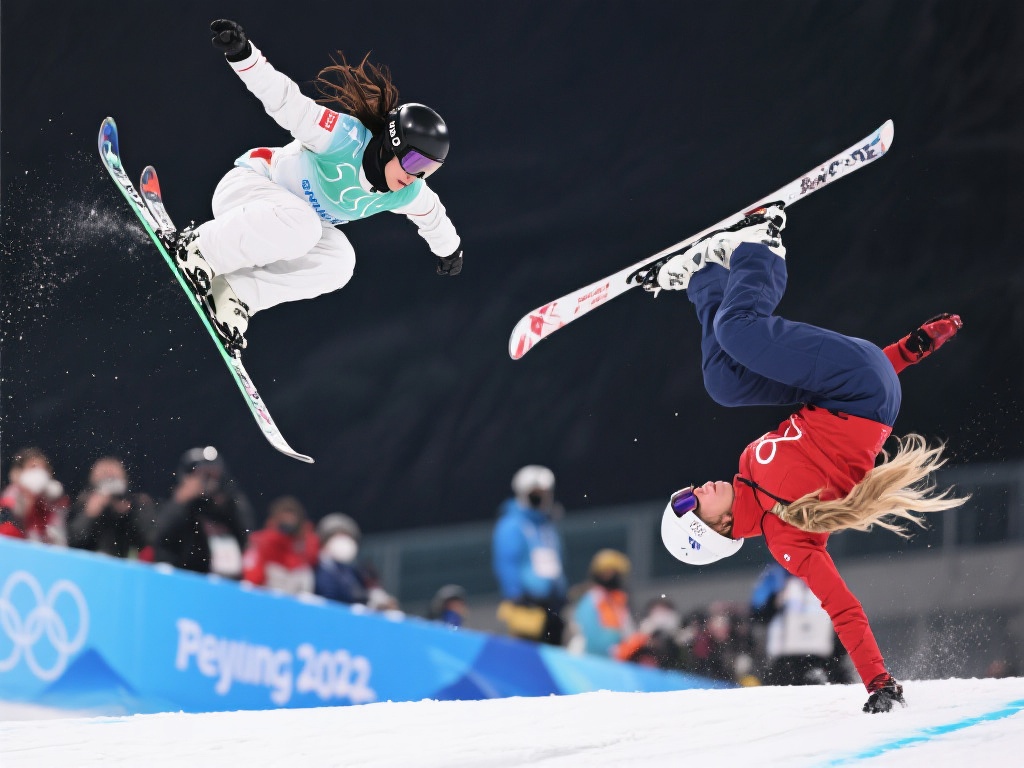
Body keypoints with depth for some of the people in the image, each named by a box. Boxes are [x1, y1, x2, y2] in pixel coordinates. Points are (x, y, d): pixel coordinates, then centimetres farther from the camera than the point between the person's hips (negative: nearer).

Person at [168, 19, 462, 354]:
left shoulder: (408, 194, -9)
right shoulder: (346, 137, -31)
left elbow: (433, 215, 15)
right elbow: (287, 101, -38)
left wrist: (448, 249, 35)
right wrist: (243, 54, -53)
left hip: (299, 226, 7)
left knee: (338, 263, -22)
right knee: (300, 226, -40)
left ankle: (237, 294, -15)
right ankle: (198, 247, -21)